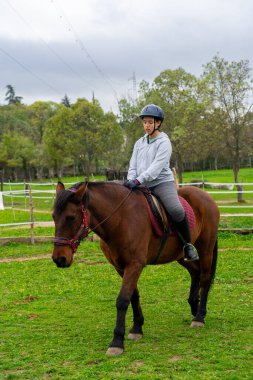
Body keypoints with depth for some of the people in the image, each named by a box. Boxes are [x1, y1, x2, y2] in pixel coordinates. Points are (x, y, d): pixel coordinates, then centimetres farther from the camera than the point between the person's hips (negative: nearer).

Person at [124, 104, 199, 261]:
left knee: (176, 210, -29)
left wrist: (138, 180, -27)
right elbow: (133, 166, 13)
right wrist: (131, 181, -8)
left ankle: (188, 245, -12)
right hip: (143, 186, 6)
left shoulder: (164, 142, -4)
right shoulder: (139, 143, 16)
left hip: (162, 182, -6)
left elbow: (157, 166, -16)